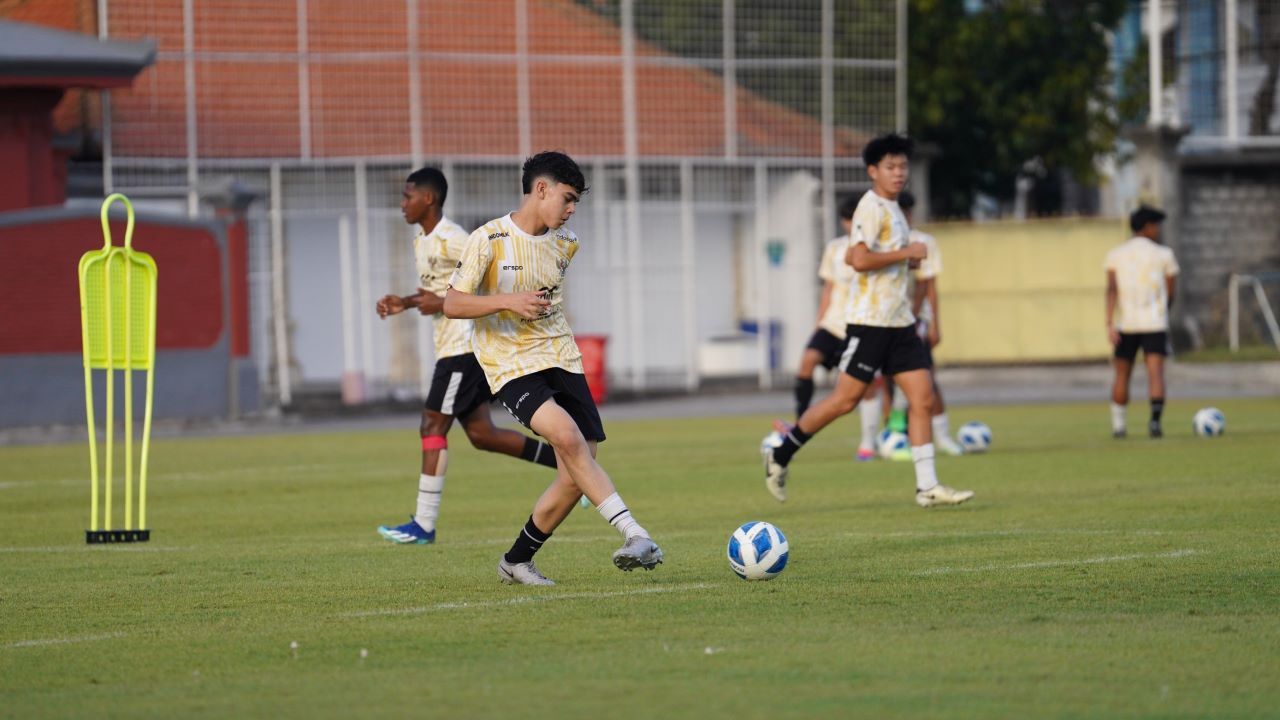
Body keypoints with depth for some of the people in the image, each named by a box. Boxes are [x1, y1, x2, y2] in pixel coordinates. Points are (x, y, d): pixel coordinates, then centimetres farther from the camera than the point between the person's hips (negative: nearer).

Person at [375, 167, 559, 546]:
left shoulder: (452, 240, -16)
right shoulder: (422, 241, 15)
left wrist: (444, 304, -21)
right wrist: (404, 303, 10)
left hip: (464, 346, -10)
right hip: (452, 347, 10)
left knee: (433, 427, -9)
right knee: (481, 434, 10)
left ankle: (424, 524, -7)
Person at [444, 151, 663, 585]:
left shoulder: (565, 243, 10)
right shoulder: (488, 240, -8)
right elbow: (452, 305, -10)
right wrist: (508, 301, -21)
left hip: (562, 363, 6)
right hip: (511, 367, -6)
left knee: (577, 476, -4)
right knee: (567, 435, -30)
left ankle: (516, 562, 15)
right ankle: (635, 536, -34)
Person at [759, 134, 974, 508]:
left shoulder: (892, 209, 17)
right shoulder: (871, 206, -12)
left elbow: (852, 256, 24)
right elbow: (860, 259, -24)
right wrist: (906, 253, -17)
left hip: (899, 322, 9)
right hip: (869, 320, -9)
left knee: (923, 398, 0)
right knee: (846, 398, -6)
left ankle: (927, 486, -2)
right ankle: (781, 452, 9)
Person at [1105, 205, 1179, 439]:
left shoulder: (1115, 254, 5)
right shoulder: (1164, 255, 3)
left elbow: (1112, 289, -8)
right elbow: (1170, 293, 10)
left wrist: (1109, 324, -14)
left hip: (1125, 323, 2)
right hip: (1155, 323, -2)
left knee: (1122, 374, 16)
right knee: (1156, 372, -10)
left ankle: (1118, 425, 22)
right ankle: (1155, 418, -31)